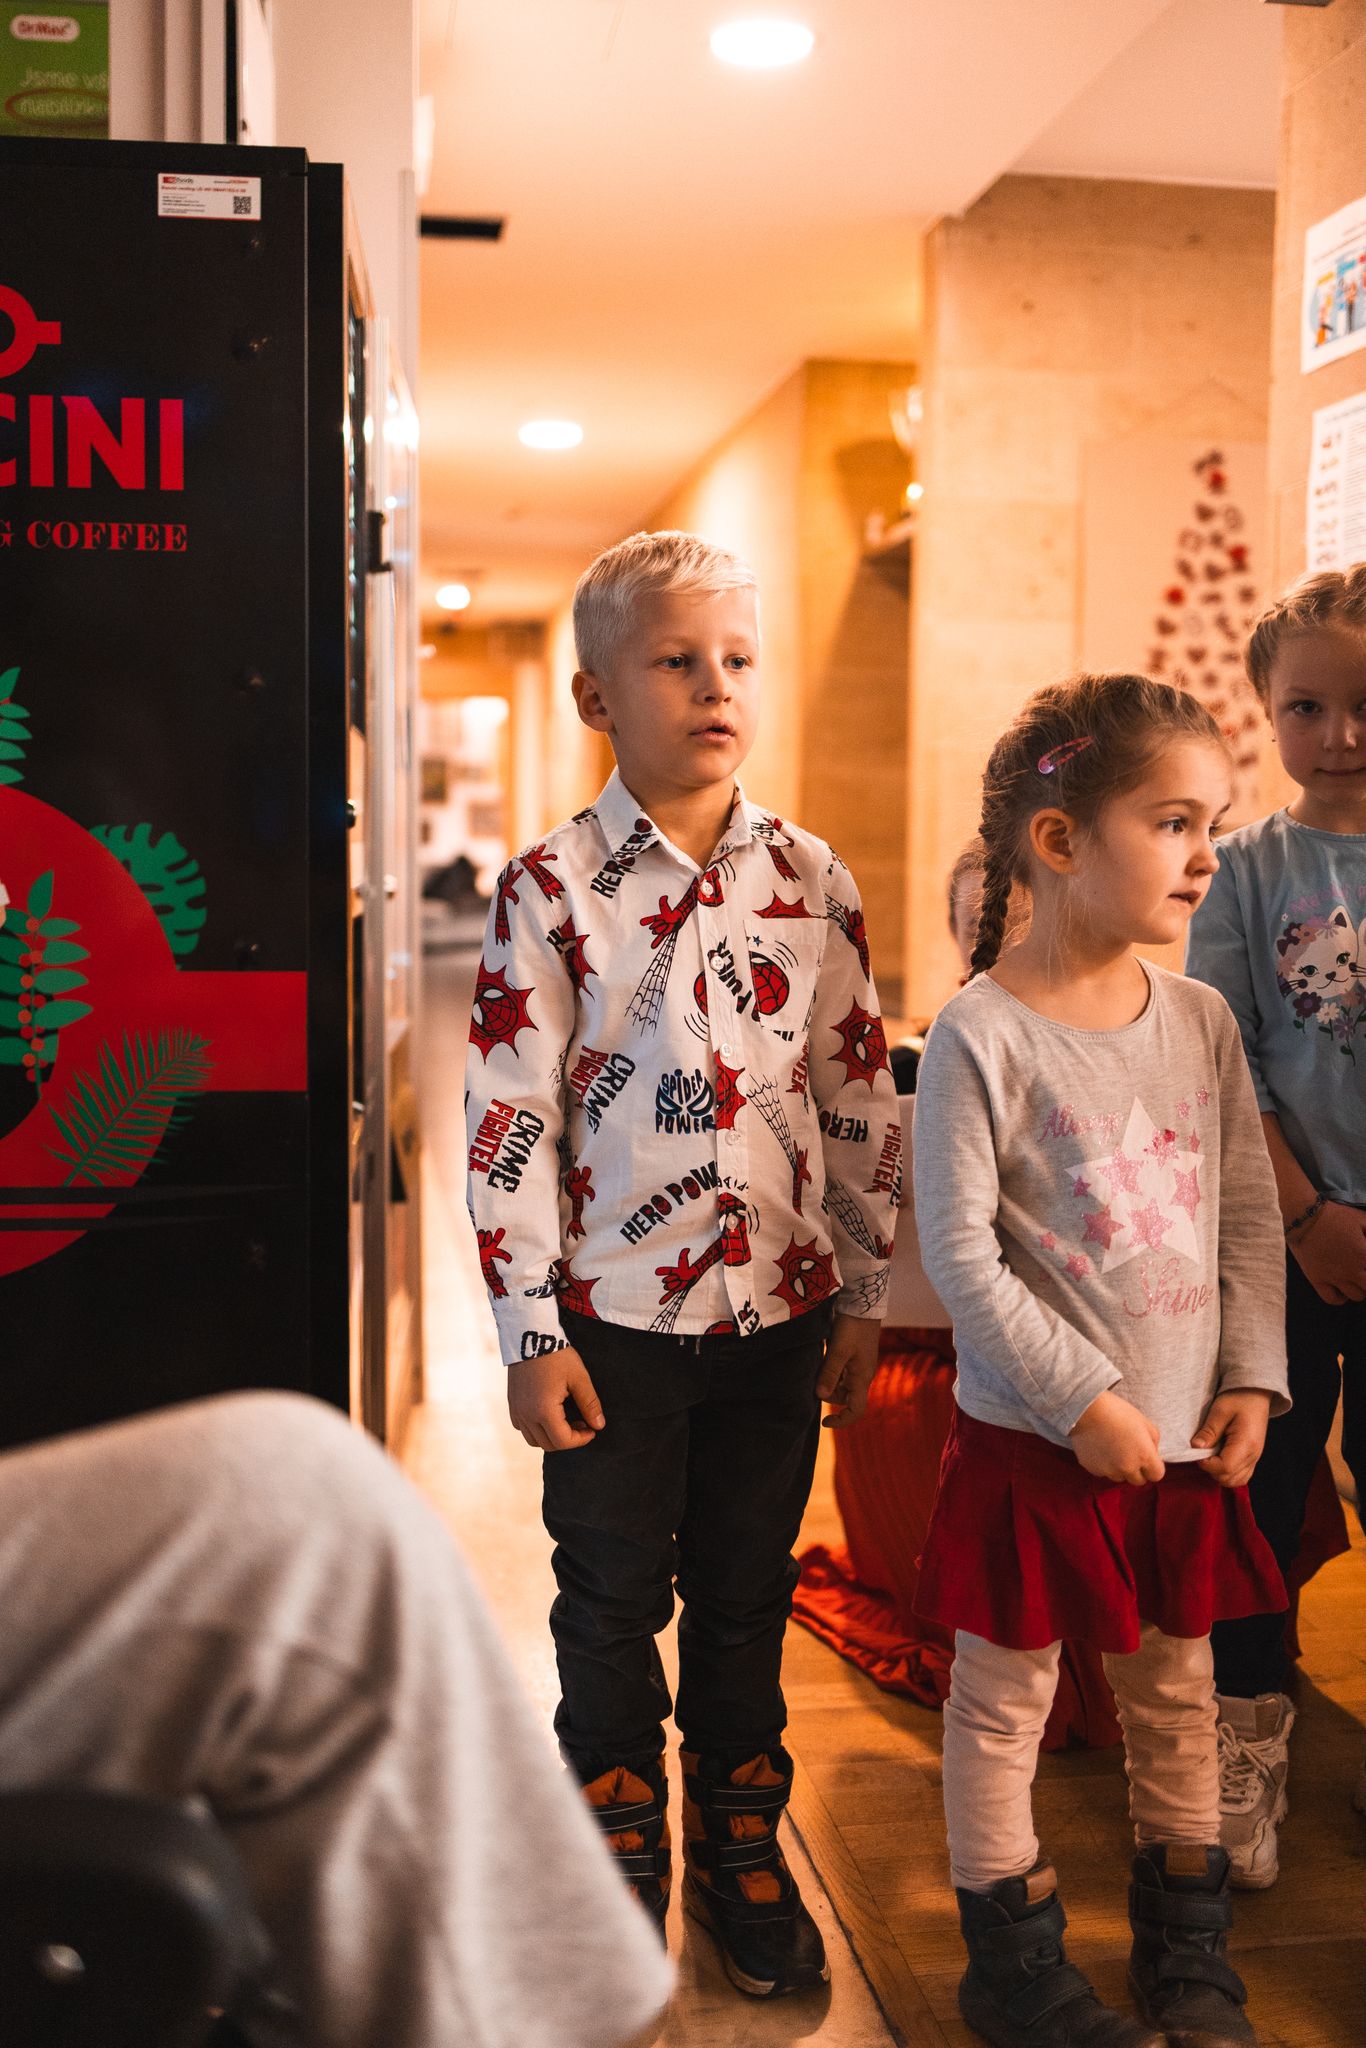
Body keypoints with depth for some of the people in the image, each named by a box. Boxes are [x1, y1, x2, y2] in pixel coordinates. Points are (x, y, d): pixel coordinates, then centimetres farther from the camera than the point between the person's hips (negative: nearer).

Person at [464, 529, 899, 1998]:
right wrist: (527, 1332, -9)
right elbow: (508, 1117, -8)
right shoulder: (552, 888, -8)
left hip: (779, 1306, 3)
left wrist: (863, 1298, 5)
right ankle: (618, 1865, 34)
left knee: (746, 1596, 16)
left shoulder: (811, 881, 1)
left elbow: (861, 1095, 5)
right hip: (612, 1314, -2)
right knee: (612, 1601, 13)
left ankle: (740, 1851, 36)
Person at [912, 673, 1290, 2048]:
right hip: (1033, 1440, -5)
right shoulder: (981, 1035, -16)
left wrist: (1250, 1377, -1)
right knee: (1003, 1699, 9)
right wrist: (1083, 1398, -17)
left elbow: (1250, 1213, 7)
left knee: (1176, 1692, 18)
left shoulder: (1201, 1021, 2)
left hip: (1184, 1437, 6)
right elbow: (958, 1250, -17)